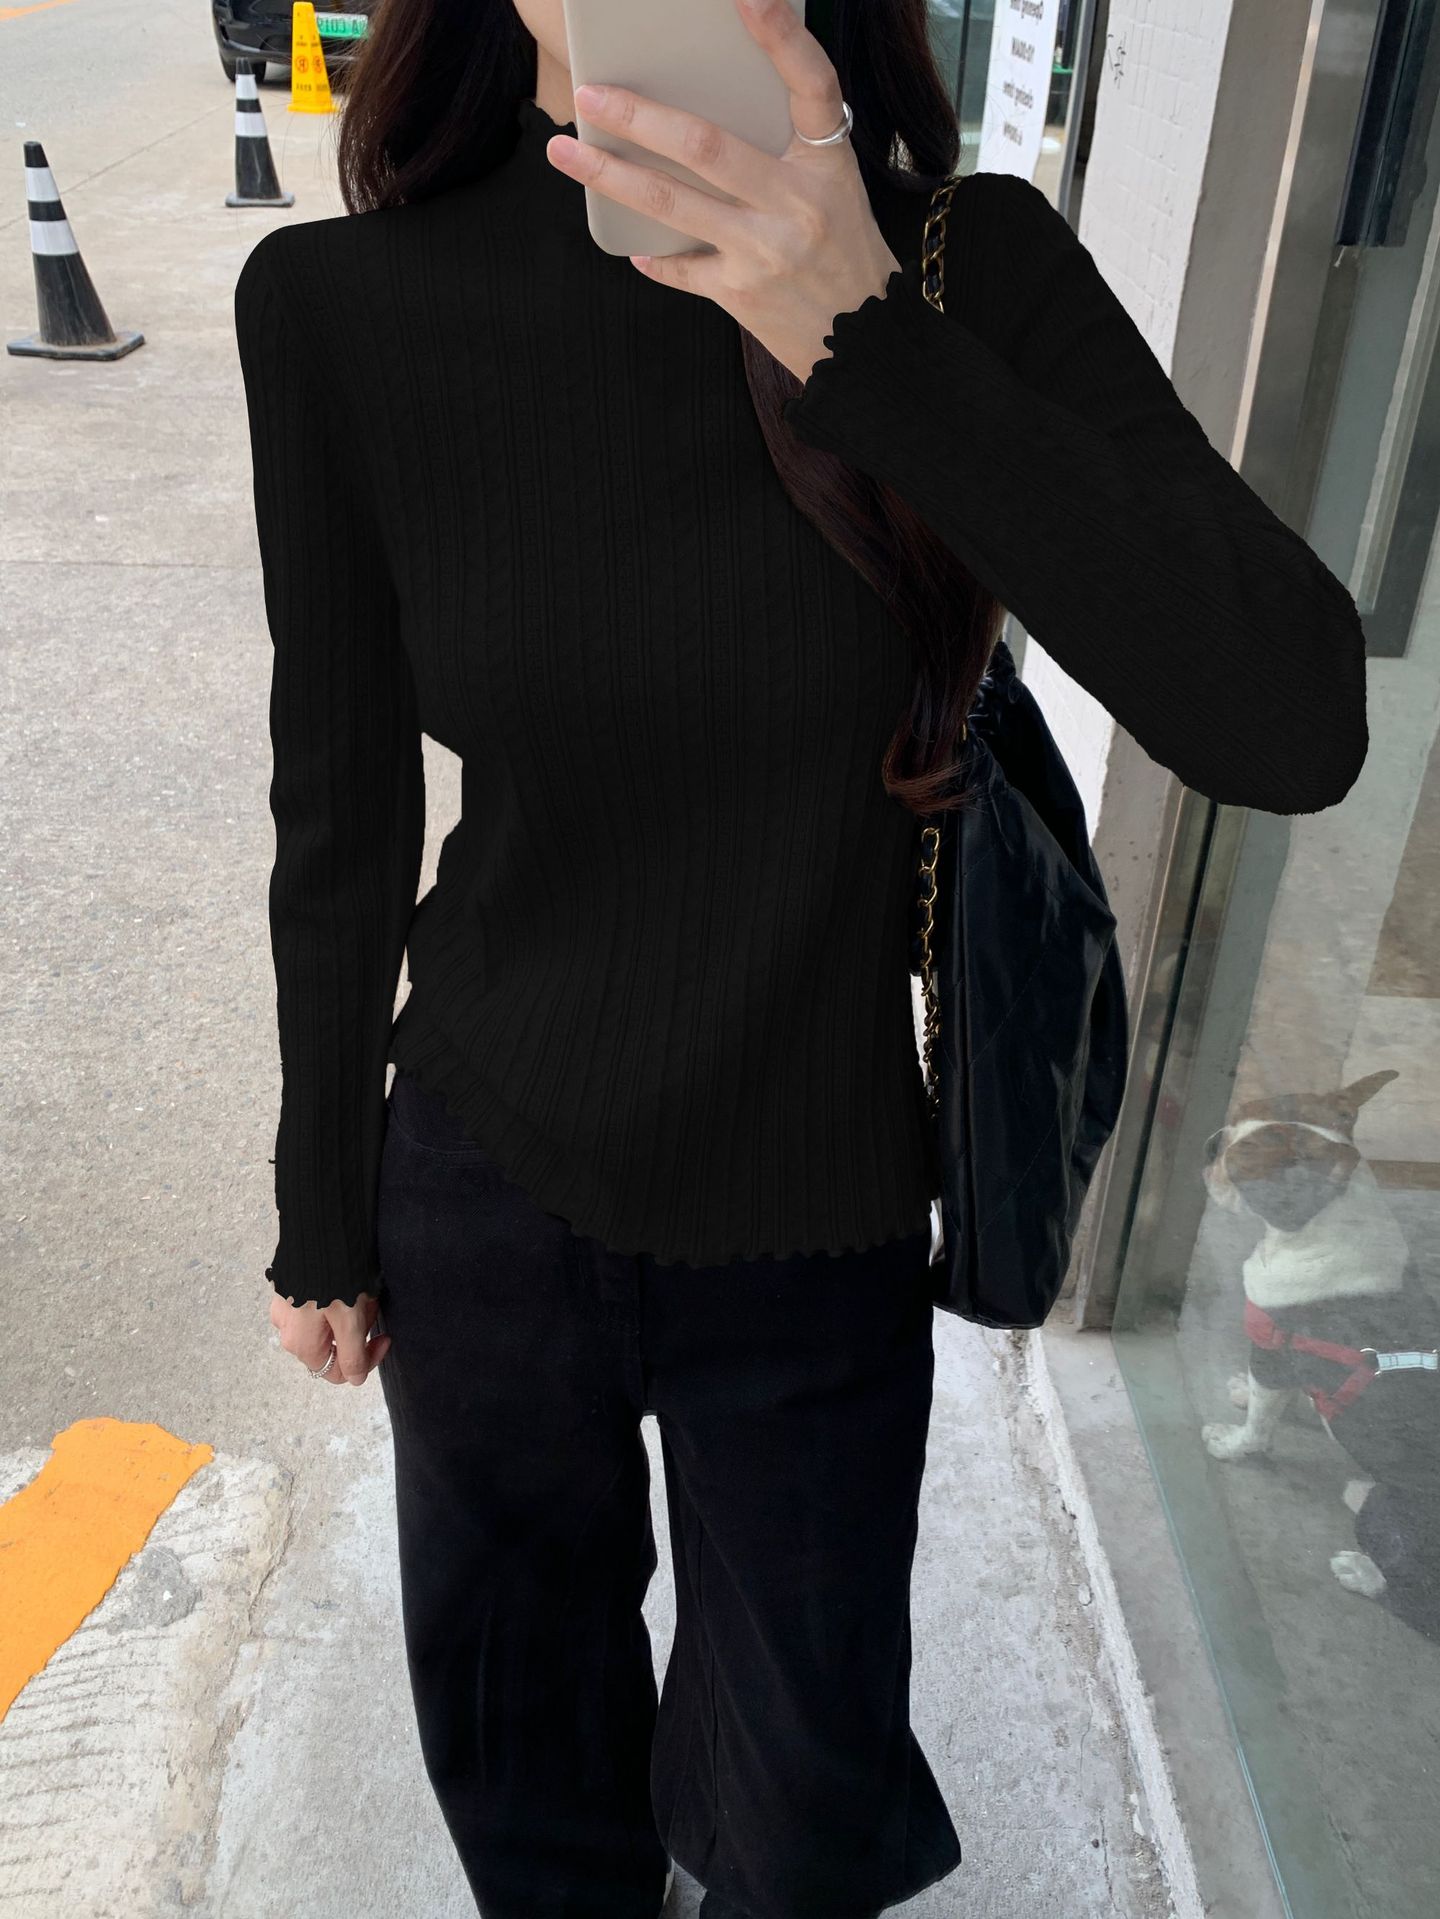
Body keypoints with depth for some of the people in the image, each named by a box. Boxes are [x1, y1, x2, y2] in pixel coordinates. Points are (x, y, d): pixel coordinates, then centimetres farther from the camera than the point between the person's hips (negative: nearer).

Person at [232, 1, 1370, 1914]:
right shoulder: (341, 308, -12)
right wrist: (321, 1219, 6)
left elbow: (1298, 729, -24)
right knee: (513, 1703, 26)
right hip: (485, 1191, 1)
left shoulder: (973, 268, -14)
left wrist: (873, 345, -32)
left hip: (815, 1224, 0)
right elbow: (343, 822, -4)